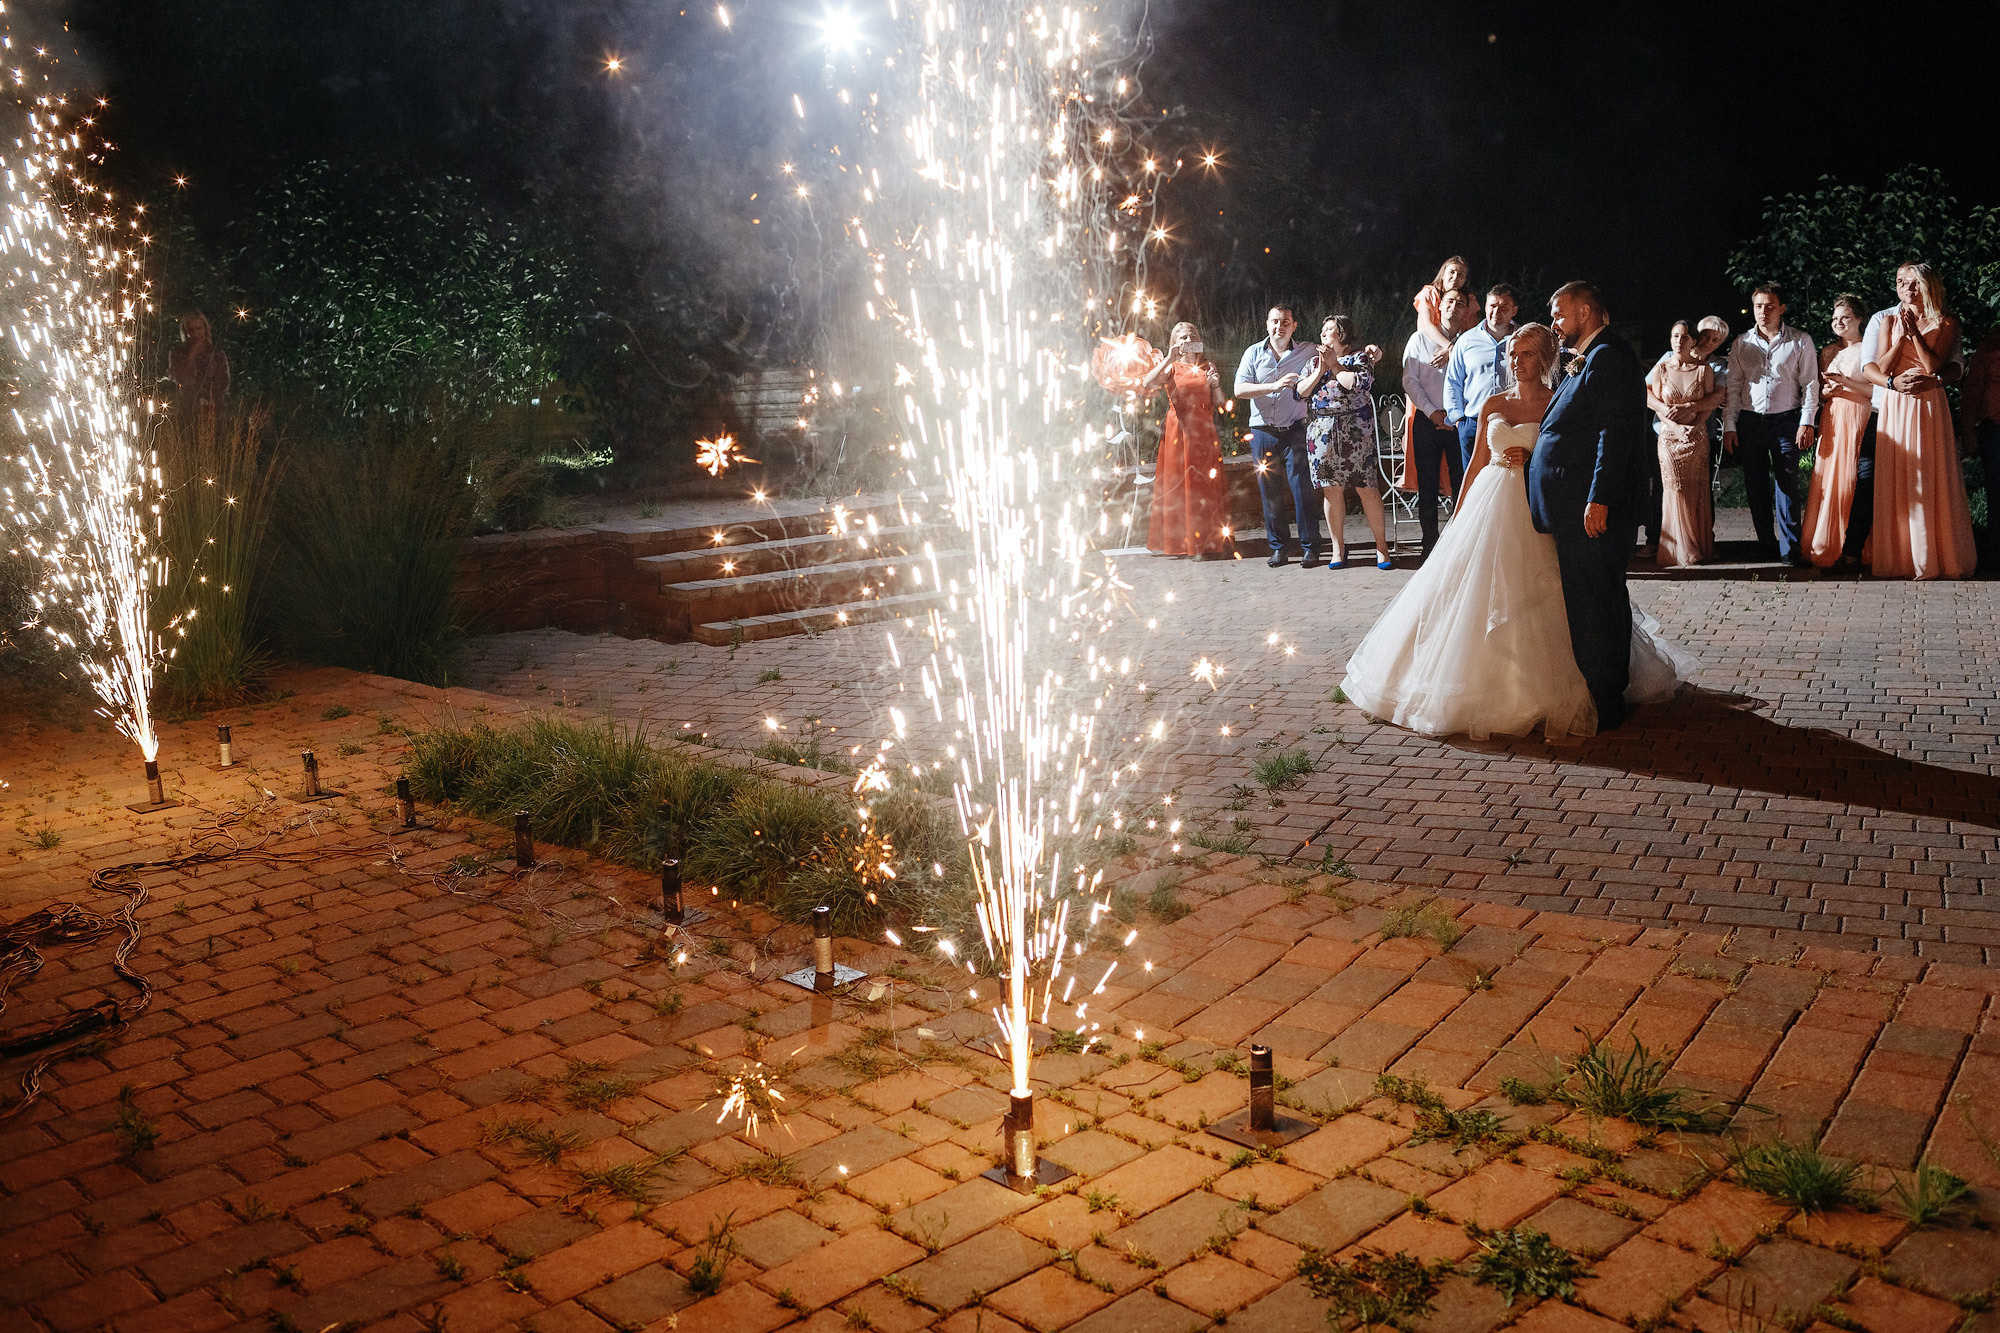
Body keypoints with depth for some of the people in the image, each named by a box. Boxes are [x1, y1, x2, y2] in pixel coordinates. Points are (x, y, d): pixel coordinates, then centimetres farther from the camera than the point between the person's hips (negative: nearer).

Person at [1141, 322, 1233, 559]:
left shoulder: (1207, 366, 11)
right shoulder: (1171, 367, 3)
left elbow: (1219, 402, 11)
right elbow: (1146, 384, -16)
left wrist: (1216, 385, -9)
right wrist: (1169, 359, -18)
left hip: (1204, 431, 2)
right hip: (1179, 430, -2)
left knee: (1207, 483, 2)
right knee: (1180, 483, -1)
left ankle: (1210, 542, 8)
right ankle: (1181, 541, 6)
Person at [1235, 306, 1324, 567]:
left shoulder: (1307, 352, 4)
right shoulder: (1254, 353, 5)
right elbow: (1240, 389, -6)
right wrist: (1274, 386, -17)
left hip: (1294, 430, -1)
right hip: (1263, 432, 2)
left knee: (1302, 489, -6)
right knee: (1268, 492, 4)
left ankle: (1309, 548, -1)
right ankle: (1277, 547, 13)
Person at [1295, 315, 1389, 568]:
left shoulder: (1360, 356, 4)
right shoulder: (1314, 361, 17)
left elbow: (1360, 384, -15)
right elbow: (1299, 392, 6)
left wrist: (1334, 365, -7)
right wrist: (1320, 370, -4)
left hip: (1355, 433, -4)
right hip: (1322, 435, 4)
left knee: (1367, 488, -5)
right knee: (1331, 490, 3)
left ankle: (1381, 547, 3)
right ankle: (1337, 549, 11)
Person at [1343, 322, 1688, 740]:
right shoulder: (1493, 405, 13)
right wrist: (1458, 519, 11)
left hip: (1534, 511, -4)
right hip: (1489, 507, 4)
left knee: (1528, 602, -7)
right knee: (1475, 595, 2)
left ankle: (1533, 693, 2)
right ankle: (1475, 683, 11)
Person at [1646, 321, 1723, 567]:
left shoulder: (1703, 369, 3)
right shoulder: (1660, 370, 3)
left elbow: (1714, 399, 0)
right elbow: (1655, 404, 0)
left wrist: (1688, 408, -14)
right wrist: (1678, 427, -12)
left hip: (1697, 437, 0)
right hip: (1670, 437, 0)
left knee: (1697, 491, 1)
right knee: (1674, 491, -3)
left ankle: (1700, 545, 11)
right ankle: (1678, 549, 5)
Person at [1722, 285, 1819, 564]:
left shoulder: (1800, 342, 3)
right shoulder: (1741, 344, 9)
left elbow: (1810, 384, 1)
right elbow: (1733, 387, 9)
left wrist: (1807, 423, -8)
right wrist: (1729, 425, 2)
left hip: (1786, 420, -3)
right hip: (1750, 421, 3)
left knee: (1787, 483, -7)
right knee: (1755, 486, 5)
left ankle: (1790, 548, -5)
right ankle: (1767, 546, 13)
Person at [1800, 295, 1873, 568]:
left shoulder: (1868, 350, 0)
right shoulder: (1828, 352, 17)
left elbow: (1878, 390, -7)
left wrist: (1846, 382, -15)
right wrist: (1827, 391, -1)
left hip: (1859, 420, -5)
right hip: (1831, 420, 5)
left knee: (1852, 481, -9)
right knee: (1827, 480, -1)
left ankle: (1852, 548, -5)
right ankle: (1826, 547, 4)